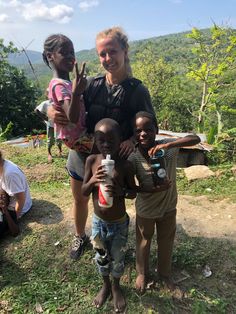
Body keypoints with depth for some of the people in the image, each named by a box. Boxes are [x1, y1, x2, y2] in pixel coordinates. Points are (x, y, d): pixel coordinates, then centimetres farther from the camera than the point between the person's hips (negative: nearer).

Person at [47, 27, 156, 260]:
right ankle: (80, 237, 52)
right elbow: (68, 112, -3)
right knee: (80, 199, 22)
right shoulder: (91, 84, -8)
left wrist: (132, 140, -27)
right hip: (82, 154, 3)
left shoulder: (137, 91, -14)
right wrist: (53, 113, -27)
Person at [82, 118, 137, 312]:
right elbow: (84, 192, -8)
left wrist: (121, 191, -30)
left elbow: (134, 193, -8)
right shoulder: (92, 161, -13)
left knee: (117, 258, 20)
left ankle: (116, 286, 50)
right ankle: (105, 285, 52)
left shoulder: (125, 165, -19)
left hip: (119, 223, -2)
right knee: (101, 257, 23)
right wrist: (92, 181, -29)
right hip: (98, 222, 2)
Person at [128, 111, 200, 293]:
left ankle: (165, 273, 55)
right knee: (143, 243, 22)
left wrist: (169, 145, -42)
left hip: (169, 207, 2)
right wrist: (154, 189, -34)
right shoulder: (134, 158, -24)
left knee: (166, 242, 25)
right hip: (145, 210, -1)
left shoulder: (168, 146, -20)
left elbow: (196, 139, -29)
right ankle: (142, 273, 52)